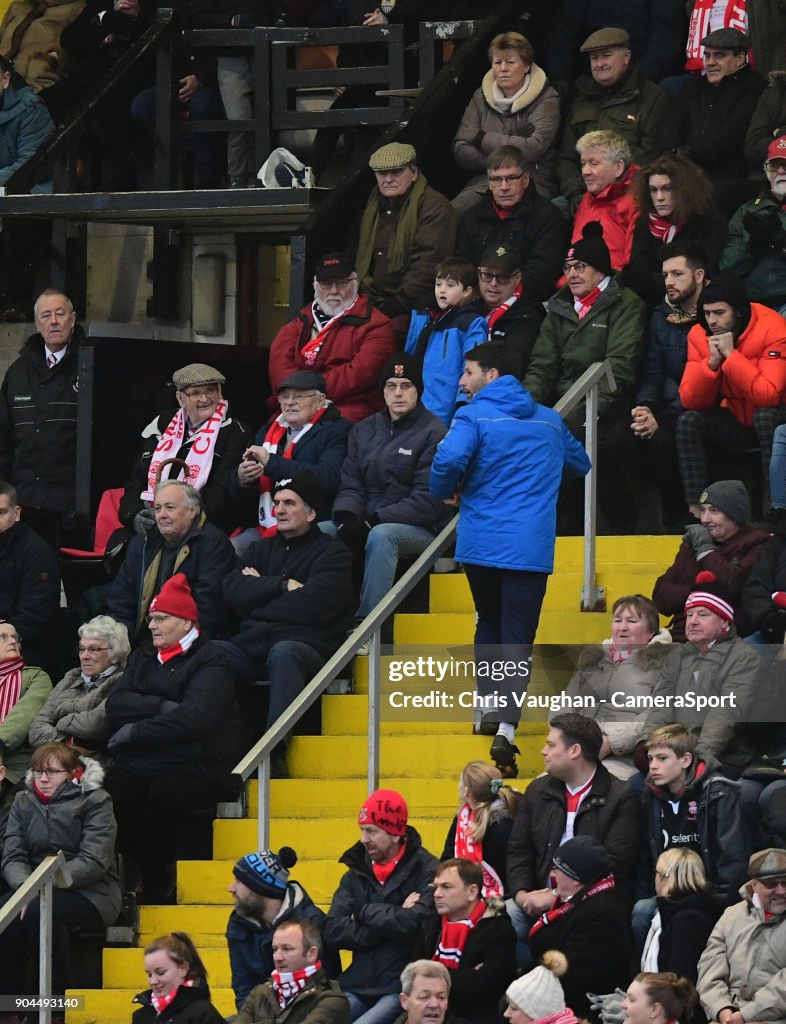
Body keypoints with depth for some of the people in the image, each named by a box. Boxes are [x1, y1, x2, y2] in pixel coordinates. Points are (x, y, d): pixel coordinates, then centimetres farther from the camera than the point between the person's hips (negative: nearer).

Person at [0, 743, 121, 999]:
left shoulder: (94, 800, -3)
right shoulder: (23, 802, 11)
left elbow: (94, 861, -15)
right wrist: (26, 886, -23)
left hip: (90, 893, -4)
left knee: (39, 910, -35)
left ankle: (60, 997, -24)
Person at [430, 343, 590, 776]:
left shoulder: (475, 416, -3)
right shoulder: (549, 422, 12)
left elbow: (449, 459, -22)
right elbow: (580, 464, 28)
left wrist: (444, 493, -1)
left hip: (480, 542, -1)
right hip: (531, 547, 1)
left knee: (488, 625, 22)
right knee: (518, 638, -3)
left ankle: (489, 706, 22)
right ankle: (505, 727, -19)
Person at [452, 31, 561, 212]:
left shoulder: (546, 100, 3)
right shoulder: (481, 98, 16)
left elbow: (532, 149, -11)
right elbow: (460, 152, 8)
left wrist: (482, 140, -2)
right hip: (483, 182, 3)